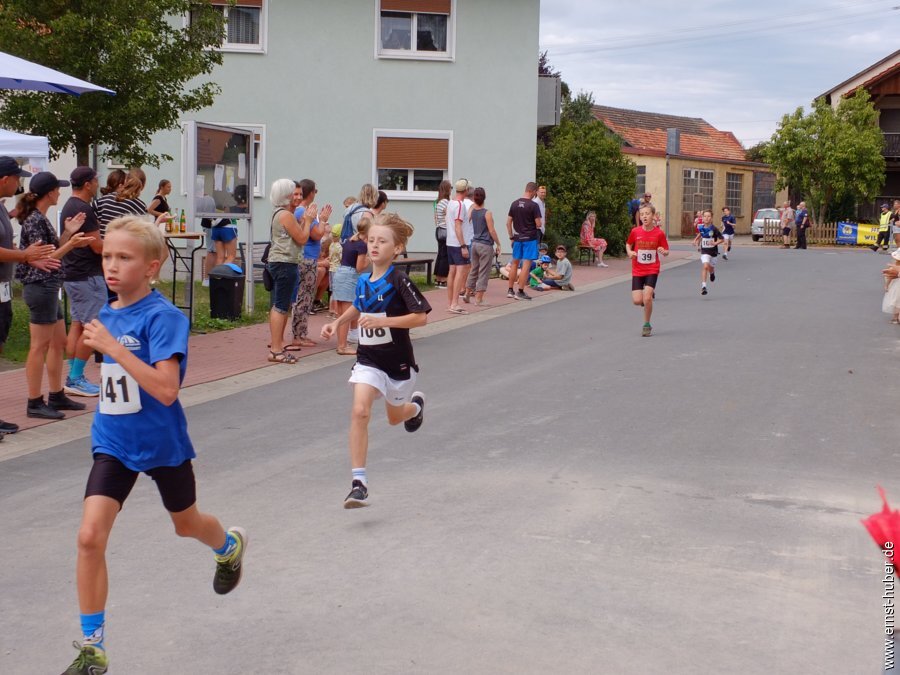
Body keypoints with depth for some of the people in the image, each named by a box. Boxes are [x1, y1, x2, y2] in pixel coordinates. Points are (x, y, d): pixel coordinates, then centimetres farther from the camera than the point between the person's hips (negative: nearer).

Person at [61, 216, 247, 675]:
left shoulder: (163, 317, -21)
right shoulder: (107, 314, 1)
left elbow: (166, 389, -33)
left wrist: (112, 346, -34)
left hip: (161, 443, -4)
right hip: (113, 442, 4)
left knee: (185, 523, 21)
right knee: (89, 537, -10)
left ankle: (230, 547, 58)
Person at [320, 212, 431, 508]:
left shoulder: (398, 280, -16)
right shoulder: (363, 281, 1)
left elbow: (421, 316, -21)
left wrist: (382, 321, -28)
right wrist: (337, 323, 9)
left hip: (398, 361, -3)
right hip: (368, 360, 3)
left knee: (395, 418, 18)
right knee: (360, 411, -19)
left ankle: (416, 404, 57)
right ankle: (359, 483, -17)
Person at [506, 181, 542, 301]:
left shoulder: (514, 204, 4)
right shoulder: (533, 205, -13)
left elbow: (508, 222, 8)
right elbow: (538, 224, -13)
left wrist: (511, 237, 15)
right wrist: (541, 223, 10)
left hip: (517, 238, 6)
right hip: (530, 238, -6)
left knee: (514, 263, 15)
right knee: (526, 265, -2)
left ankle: (510, 290, 20)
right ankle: (520, 292, -4)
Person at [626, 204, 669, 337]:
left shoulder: (659, 233, -7)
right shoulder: (635, 232, -4)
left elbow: (666, 252, 1)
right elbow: (628, 244, 14)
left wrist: (663, 251, -22)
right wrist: (629, 252, -7)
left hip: (652, 270, -2)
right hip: (637, 270, 2)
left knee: (647, 297, -16)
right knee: (637, 301, -7)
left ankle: (647, 325, 4)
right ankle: (648, 301, 32)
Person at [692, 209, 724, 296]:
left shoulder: (714, 229, -15)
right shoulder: (701, 227, -5)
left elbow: (722, 239, -10)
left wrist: (715, 243, -27)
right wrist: (696, 240, 7)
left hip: (713, 251, 0)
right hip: (704, 251, 0)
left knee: (711, 268, 16)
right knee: (705, 266, -20)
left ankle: (712, 273, 56)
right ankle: (703, 286, -21)